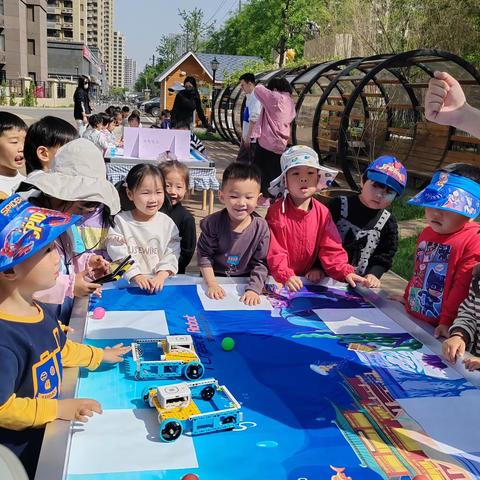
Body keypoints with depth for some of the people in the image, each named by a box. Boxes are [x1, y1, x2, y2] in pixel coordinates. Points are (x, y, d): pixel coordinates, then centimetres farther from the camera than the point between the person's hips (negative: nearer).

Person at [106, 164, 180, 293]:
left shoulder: (167, 223, 5)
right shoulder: (120, 221, 1)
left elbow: (171, 255, 0)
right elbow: (119, 254, -5)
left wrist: (161, 276, -15)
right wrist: (136, 276, -16)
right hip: (128, 282, -1)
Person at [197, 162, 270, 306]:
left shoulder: (261, 227, -11)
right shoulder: (213, 223, -13)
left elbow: (261, 262, -8)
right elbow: (204, 254, -6)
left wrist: (253, 289, -18)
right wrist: (212, 284, -14)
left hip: (244, 281, 1)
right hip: (216, 278, -1)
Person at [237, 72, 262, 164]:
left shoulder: (255, 98, -14)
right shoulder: (249, 97, 15)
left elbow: (254, 119, -21)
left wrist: (248, 137, -21)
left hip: (252, 139, -10)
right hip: (247, 138, 10)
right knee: (240, 161, 14)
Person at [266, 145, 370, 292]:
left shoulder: (322, 213, 0)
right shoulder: (277, 211, -11)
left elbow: (331, 249, 0)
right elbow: (274, 250, -14)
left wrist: (346, 272, -15)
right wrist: (286, 276, -28)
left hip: (309, 277, 4)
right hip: (279, 280, -4)